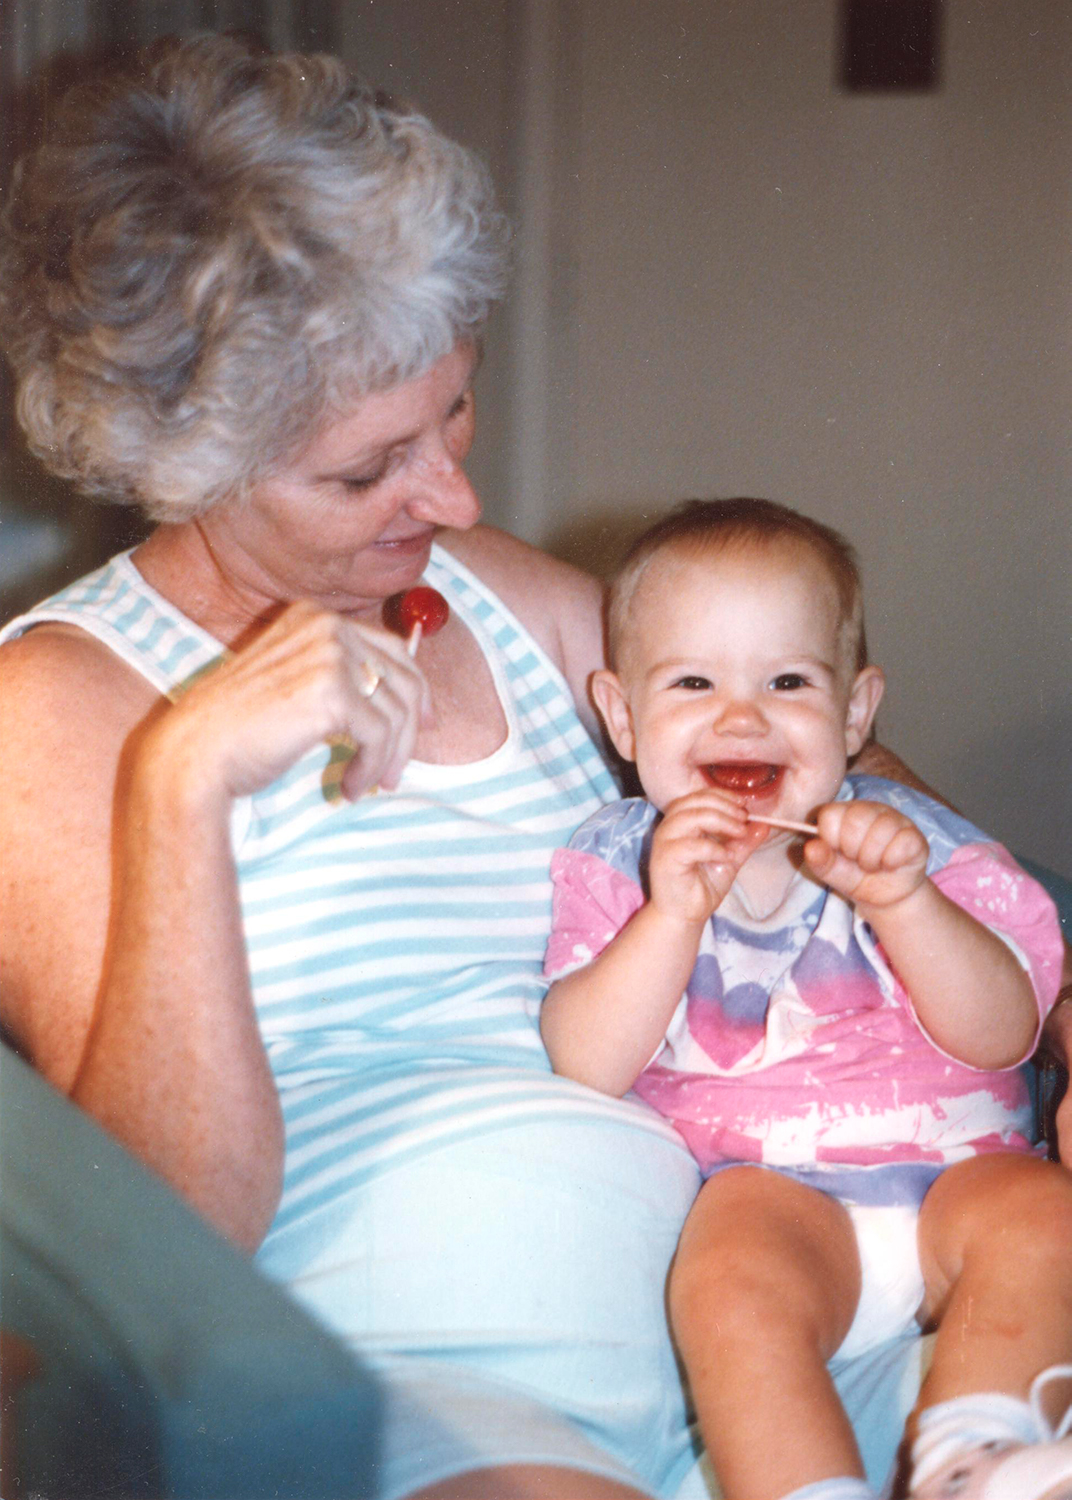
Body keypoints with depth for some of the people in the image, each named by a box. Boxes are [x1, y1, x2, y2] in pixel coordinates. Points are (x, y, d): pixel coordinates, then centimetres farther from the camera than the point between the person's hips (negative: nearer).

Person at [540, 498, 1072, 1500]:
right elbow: (585, 1068, -8)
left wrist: (900, 899, -20)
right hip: (757, 1183, -2)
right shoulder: (617, 861, 5)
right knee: (735, 1285, -32)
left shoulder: (907, 839, 6)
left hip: (949, 1168, 2)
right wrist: (674, 913, -21)